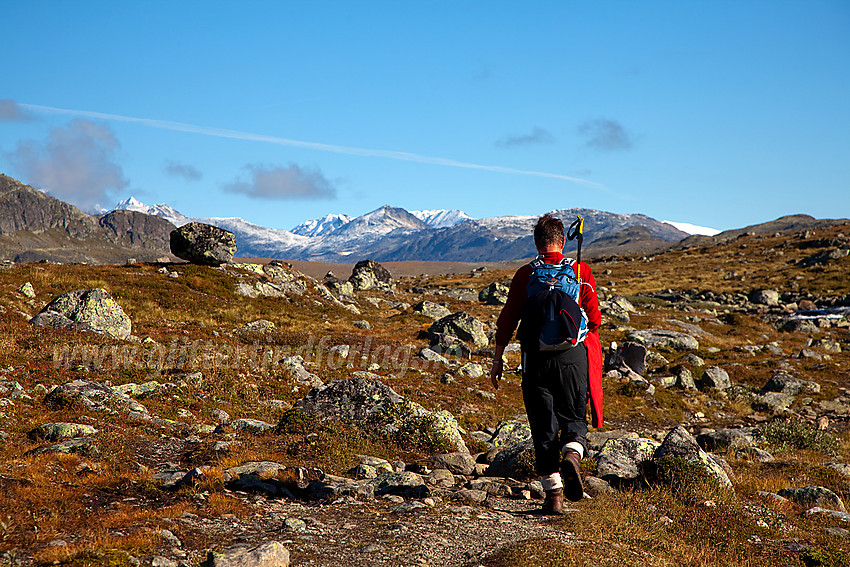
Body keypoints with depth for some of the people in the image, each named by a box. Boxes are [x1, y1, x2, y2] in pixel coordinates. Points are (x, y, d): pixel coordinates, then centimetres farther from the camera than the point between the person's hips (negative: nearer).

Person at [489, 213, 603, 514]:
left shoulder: (525, 275, 1)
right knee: (574, 418, 14)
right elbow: (594, 319, 1)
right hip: (573, 355, 0)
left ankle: (554, 493, 6)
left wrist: (498, 358, 8)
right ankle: (572, 455, -17)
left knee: (543, 425, 7)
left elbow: (507, 319, 0)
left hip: (536, 357, 0)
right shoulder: (581, 271, 2)